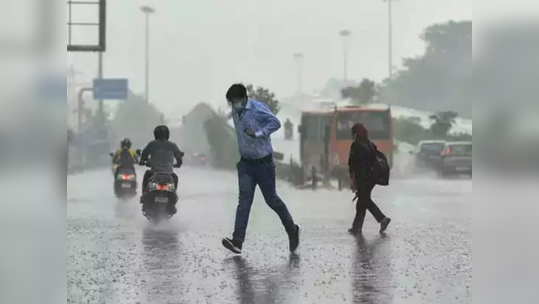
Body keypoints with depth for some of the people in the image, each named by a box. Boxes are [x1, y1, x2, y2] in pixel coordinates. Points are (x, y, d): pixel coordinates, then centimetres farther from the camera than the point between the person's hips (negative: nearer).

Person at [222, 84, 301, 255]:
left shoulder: (258, 108, -15)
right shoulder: (235, 112, 7)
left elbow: (275, 123, -20)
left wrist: (258, 133, -26)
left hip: (263, 162, -6)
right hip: (245, 163, 6)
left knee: (271, 199, 4)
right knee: (244, 200, -5)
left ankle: (292, 231, 26)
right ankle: (237, 241, -15)